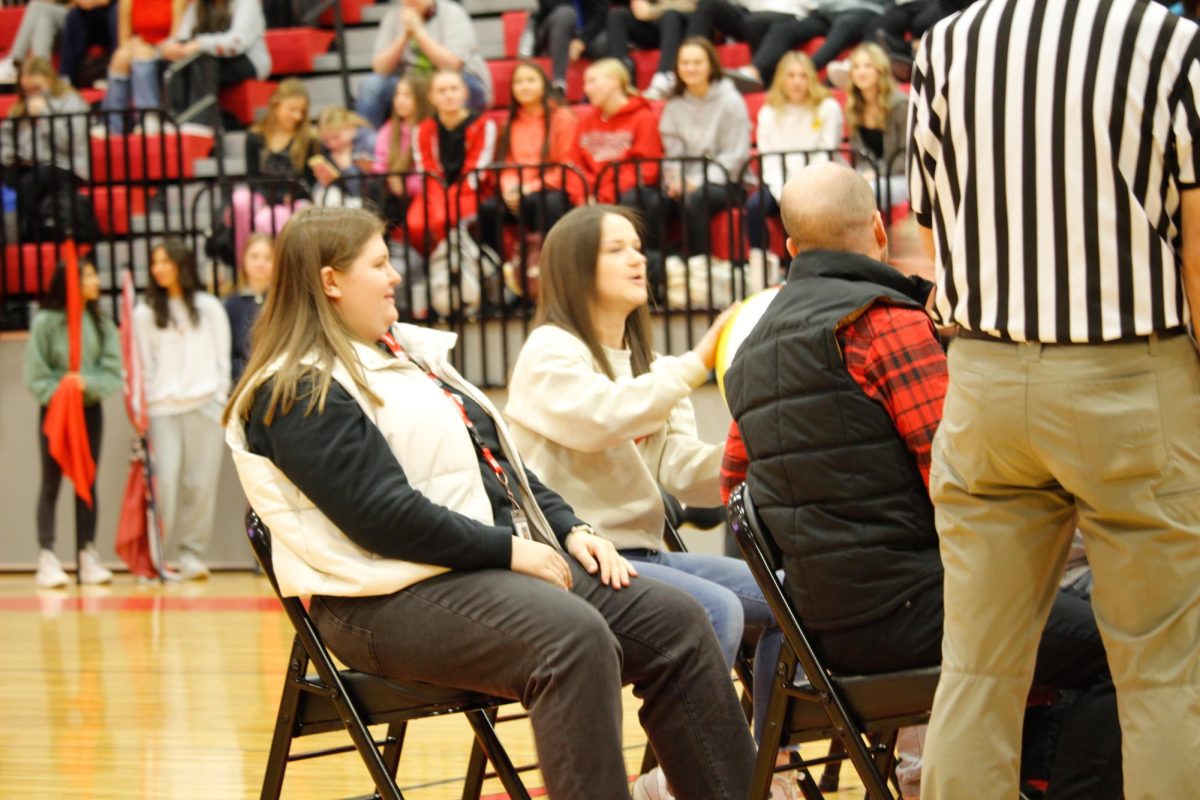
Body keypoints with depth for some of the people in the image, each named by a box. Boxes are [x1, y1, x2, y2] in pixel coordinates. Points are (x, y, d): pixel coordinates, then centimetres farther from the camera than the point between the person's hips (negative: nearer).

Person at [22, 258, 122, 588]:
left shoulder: (101, 323, 2)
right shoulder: (46, 322, -7)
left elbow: (114, 370, -3)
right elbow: (35, 376, -7)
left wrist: (88, 383, -18)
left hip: (90, 409, 4)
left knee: (88, 484, 7)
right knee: (51, 484, -1)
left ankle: (88, 556, 11)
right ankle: (46, 558, -2)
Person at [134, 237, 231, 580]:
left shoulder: (209, 307, 10)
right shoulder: (145, 313, 8)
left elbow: (222, 357, 10)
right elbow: (142, 364, 6)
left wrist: (220, 396, 2)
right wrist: (142, 403, -1)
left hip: (204, 403, 1)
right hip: (162, 407, -1)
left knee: (201, 483, -2)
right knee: (165, 480, -10)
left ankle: (192, 553, 4)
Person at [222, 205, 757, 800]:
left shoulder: (409, 354, 22)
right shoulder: (297, 395, -9)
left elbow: (502, 460, 24)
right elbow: (384, 516, -18)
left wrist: (569, 529, 8)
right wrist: (508, 549, -16)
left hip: (513, 558, 10)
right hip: (397, 597, -10)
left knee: (675, 622, -6)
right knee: (575, 639, -35)